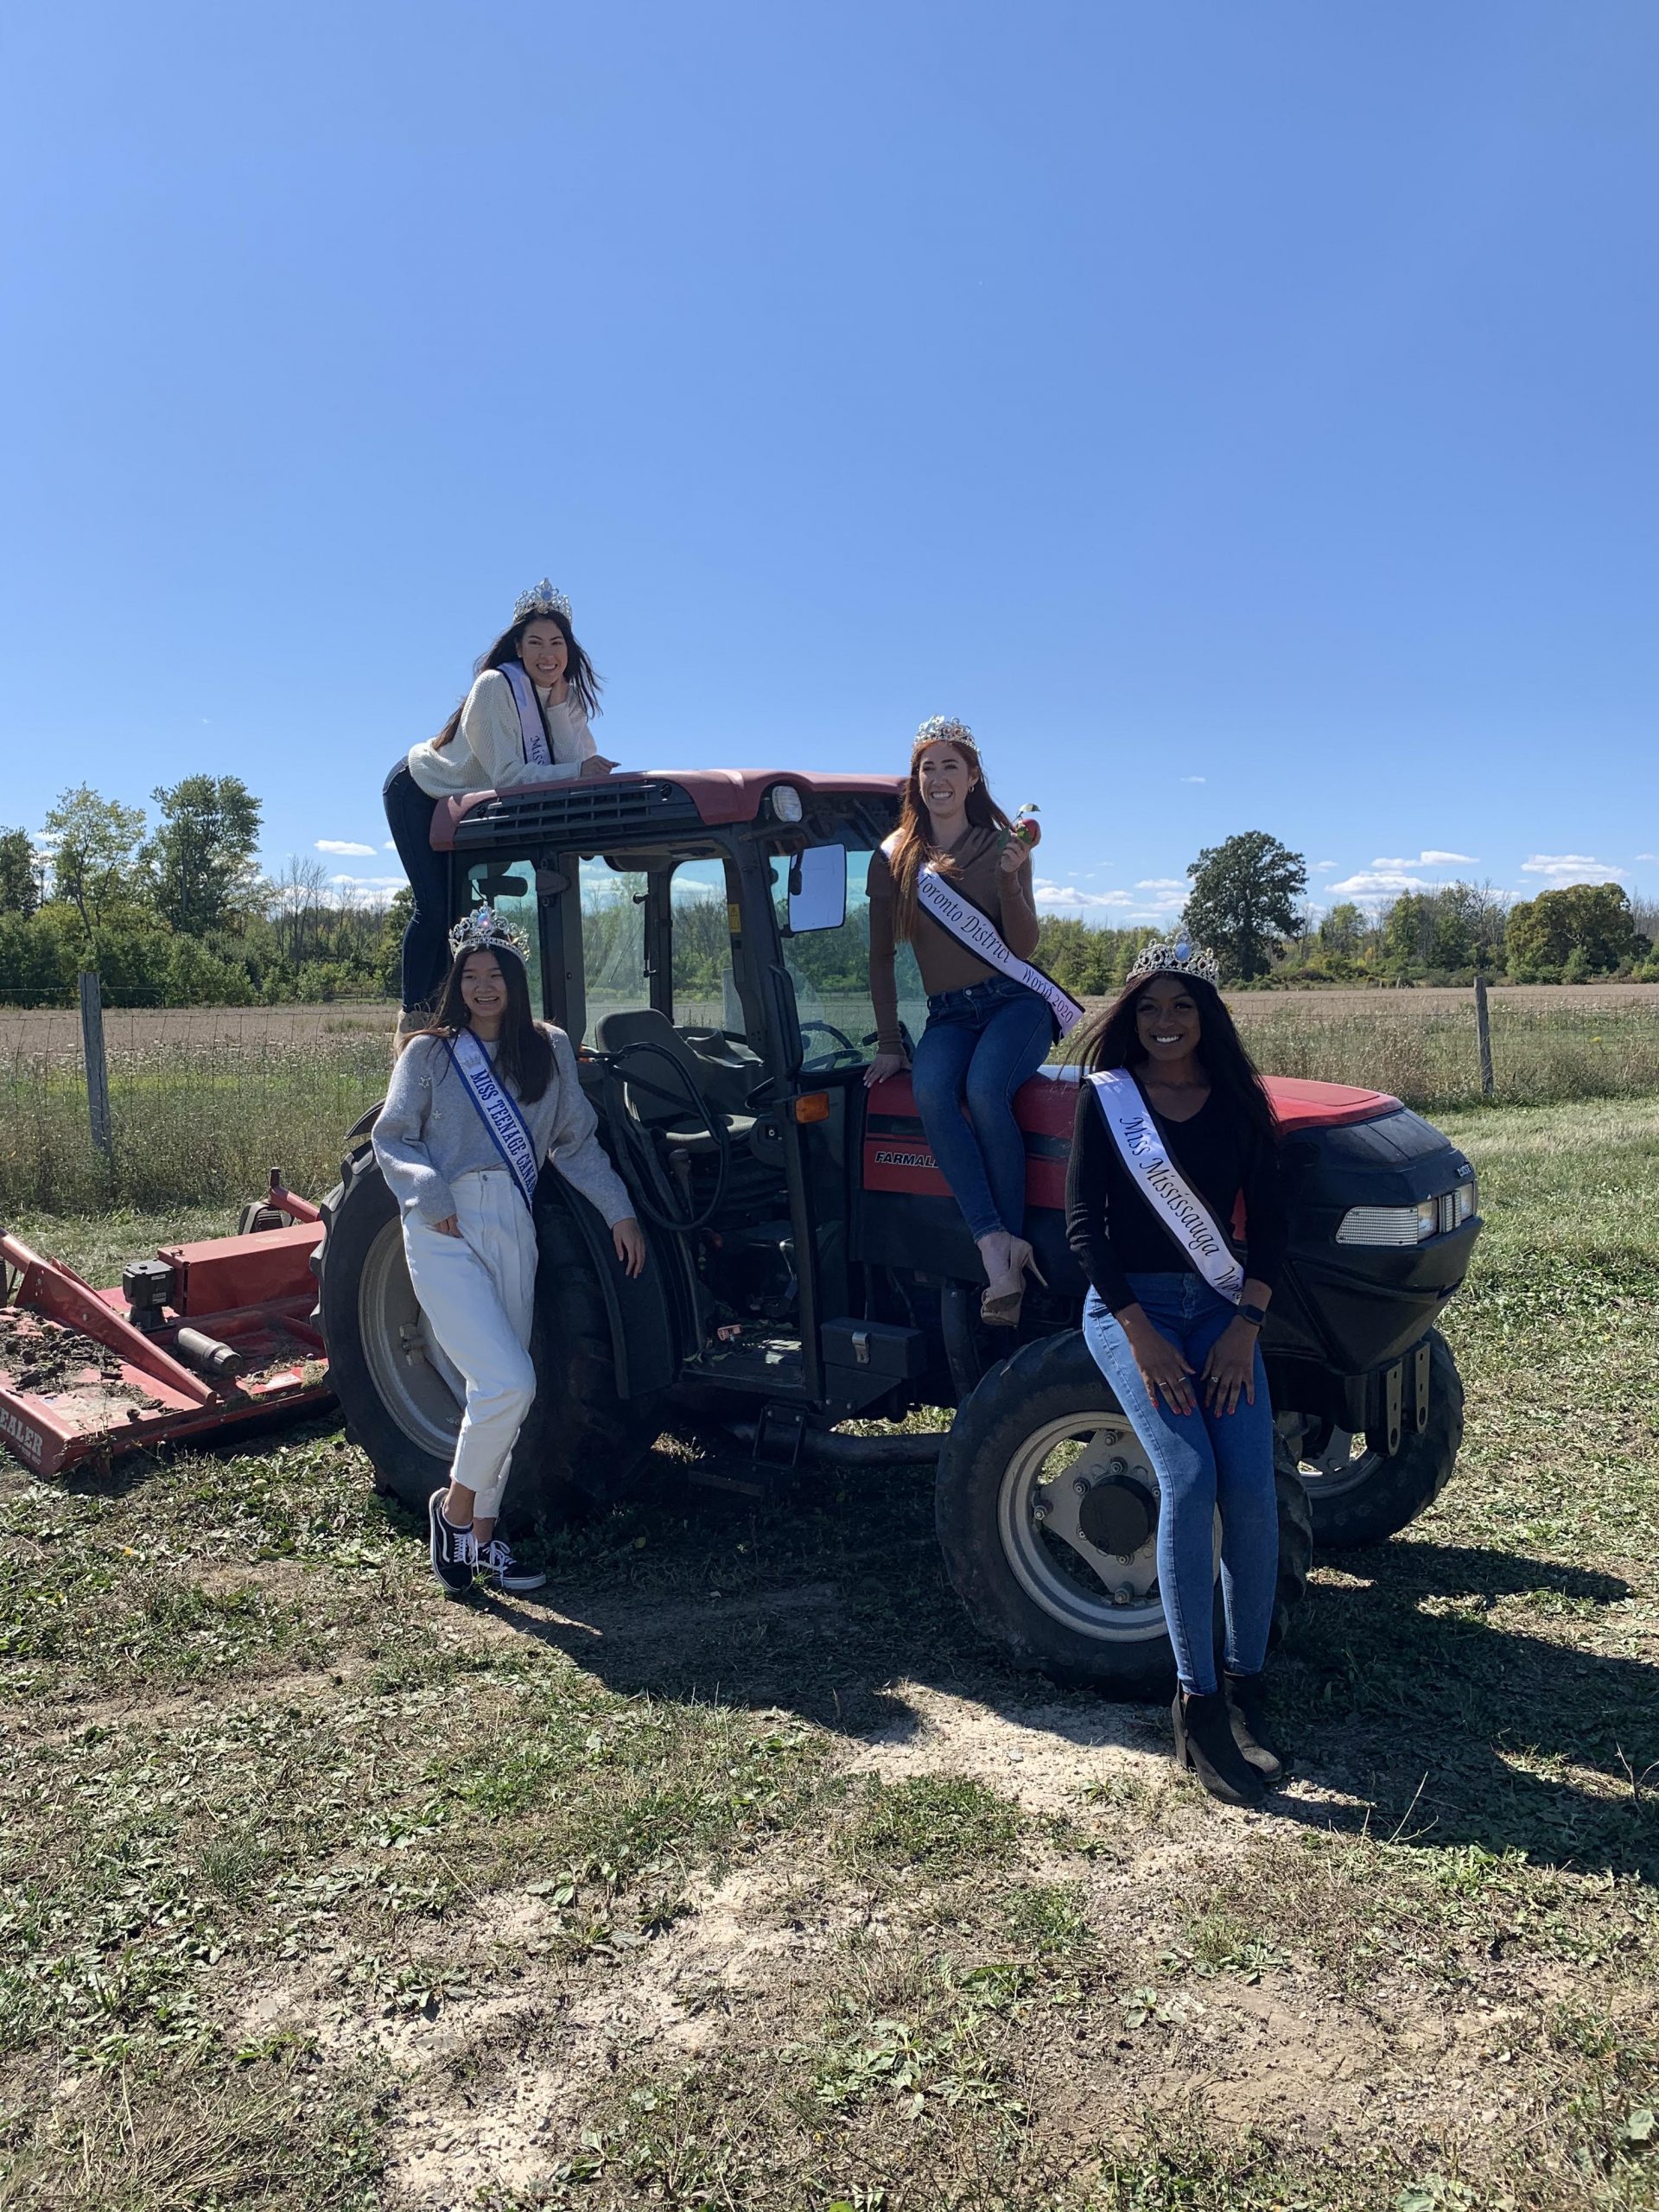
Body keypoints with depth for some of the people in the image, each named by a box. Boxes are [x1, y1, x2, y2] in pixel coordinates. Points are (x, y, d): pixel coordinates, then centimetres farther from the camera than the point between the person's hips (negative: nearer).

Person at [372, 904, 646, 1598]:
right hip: (445, 1234, -4)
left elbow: (577, 1140, 13)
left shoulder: (548, 1050, 11)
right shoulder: (429, 1053, 3)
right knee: (507, 1382, -16)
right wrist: (429, 1195, -13)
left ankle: (481, 1536, 22)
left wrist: (618, 1210, 5)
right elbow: (391, 1139, 3)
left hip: (512, 1231, 4)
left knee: (502, 1395, 8)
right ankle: (454, 1504, 7)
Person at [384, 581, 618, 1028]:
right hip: (420, 793, -7)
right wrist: (576, 771, -39)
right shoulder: (496, 688, -28)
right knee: (434, 905, -16)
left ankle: (436, 1004, 15)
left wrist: (559, 703, -32)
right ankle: (413, 1014, -8)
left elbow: (583, 763, -22)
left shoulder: (567, 696, -9)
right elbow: (508, 776, -32)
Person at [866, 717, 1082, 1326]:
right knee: (931, 1093, -32)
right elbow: (881, 957, 10)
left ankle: (1008, 1240, -23)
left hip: (1015, 1001, -2)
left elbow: (1023, 946, -4)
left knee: (984, 1090, -33)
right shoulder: (893, 859, 8)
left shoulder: (1002, 846, 4)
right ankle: (998, 1247, -35)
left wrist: (1010, 880, -20)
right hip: (949, 1013, 2)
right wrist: (888, 1042, 5)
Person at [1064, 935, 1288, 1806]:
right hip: (1128, 1308, -2)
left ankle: (1246, 1689, 3)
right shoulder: (1105, 1097, 0)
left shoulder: (1239, 1102, 6)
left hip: (1220, 1309, 3)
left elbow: (1268, 1221, 5)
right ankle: (1198, 1704, -10)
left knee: (1252, 1487, -14)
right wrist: (1141, 1333, -12)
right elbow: (1083, 1224, -4)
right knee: (1189, 1480, -20)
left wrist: (1244, 1327, -8)